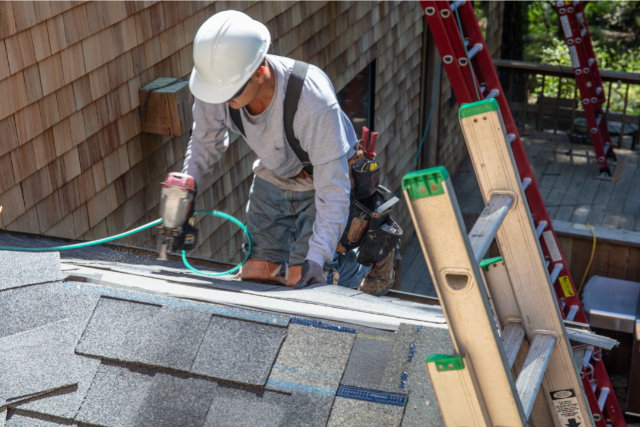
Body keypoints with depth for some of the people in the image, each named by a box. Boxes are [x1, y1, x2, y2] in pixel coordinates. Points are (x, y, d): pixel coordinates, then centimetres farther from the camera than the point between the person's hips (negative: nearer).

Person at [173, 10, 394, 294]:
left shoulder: (314, 101, -40)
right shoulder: (217, 85, -25)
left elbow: (333, 189, -36)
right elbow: (206, 142, -1)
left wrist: (316, 259, -43)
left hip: (321, 181, -5)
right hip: (272, 178, 5)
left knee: (304, 282, -10)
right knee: (256, 274, 1)